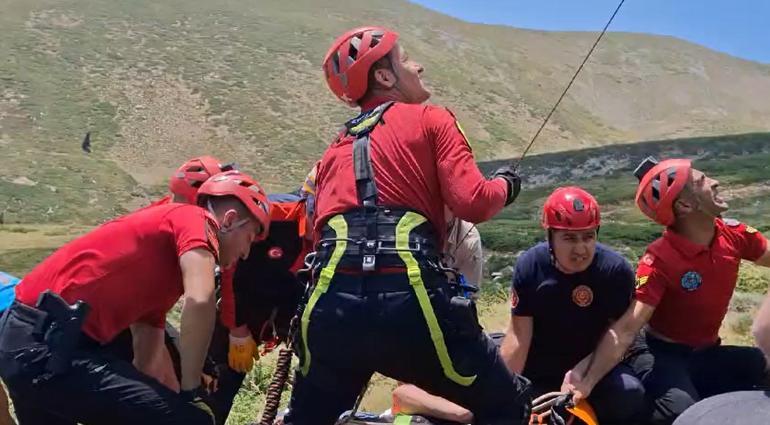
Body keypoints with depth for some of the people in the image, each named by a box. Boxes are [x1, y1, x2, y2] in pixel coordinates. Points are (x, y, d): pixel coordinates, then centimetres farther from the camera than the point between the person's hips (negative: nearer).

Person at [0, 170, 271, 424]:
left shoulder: (162, 267, 21)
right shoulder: (193, 218, -6)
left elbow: (151, 356, 21)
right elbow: (200, 301, -24)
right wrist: (191, 393, -12)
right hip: (49, 348, -11)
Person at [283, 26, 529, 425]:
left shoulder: (333, 150, 26)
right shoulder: (431, 119, 9)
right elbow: (473, 203, -3)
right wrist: (505, 185, 17)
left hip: (333, 305, 6)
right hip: (409, 302, -5)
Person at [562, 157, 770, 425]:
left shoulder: (734, 234, -6)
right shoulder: (660, 260, -23)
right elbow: (626, 328, -29)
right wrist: (588, 381, -38)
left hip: (707, 354, 6)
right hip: (661, 354, -6)